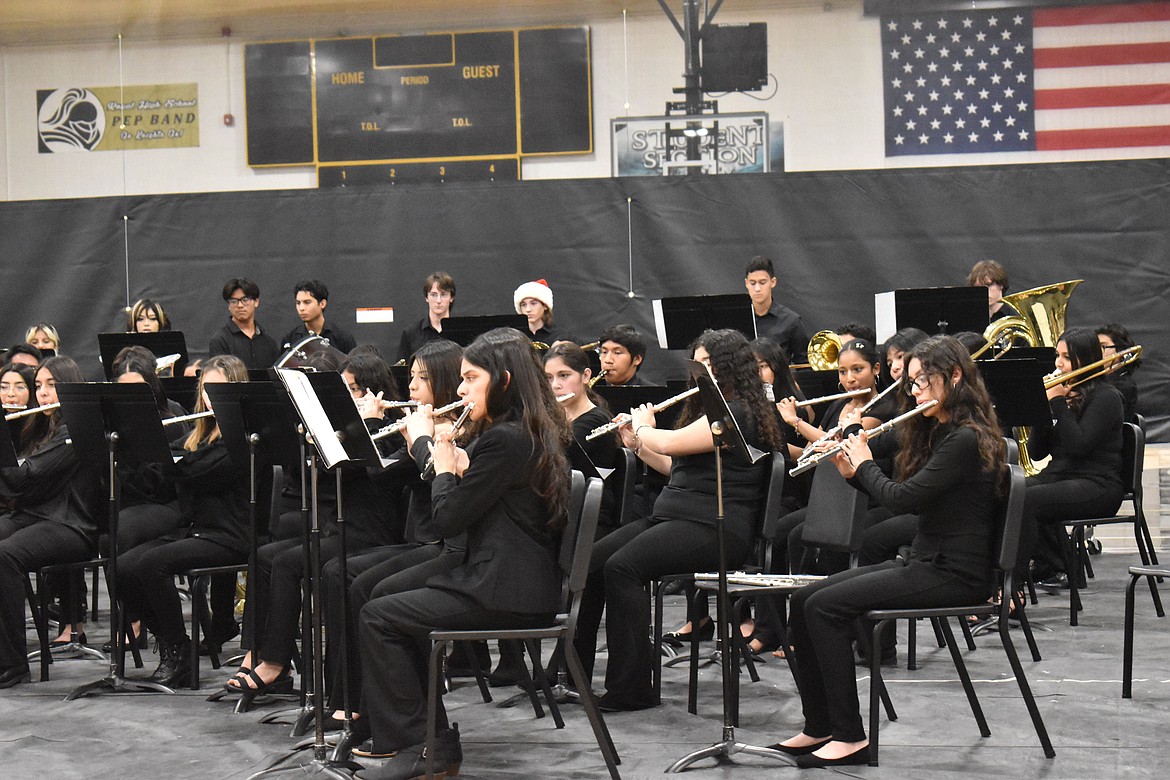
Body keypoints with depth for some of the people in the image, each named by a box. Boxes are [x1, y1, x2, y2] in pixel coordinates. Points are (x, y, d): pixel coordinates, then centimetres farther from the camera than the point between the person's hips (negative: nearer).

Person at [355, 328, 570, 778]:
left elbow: (447, 518, -16)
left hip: (504, 594, -11)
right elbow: (473, 497, 20)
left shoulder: (504, 439, -18)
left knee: (378, 617, -5)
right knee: (403, 613, 21)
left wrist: (439, 452, -3)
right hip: (524, 584, 11)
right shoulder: (535, 433, 14)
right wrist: (449, 454, 8)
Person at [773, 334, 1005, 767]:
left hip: (954, 573, -10)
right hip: (922, 561, 10)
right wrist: (852, 472, 9)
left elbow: (902, 497, -21)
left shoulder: (966, 438, -15)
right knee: (802, 601, -3)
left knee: (826, 606, -21)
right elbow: (905, 497, 21)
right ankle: (819, 728, 2)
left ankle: (850, 738, -16)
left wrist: (864, 463, -3)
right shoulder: (937, 432, 16)